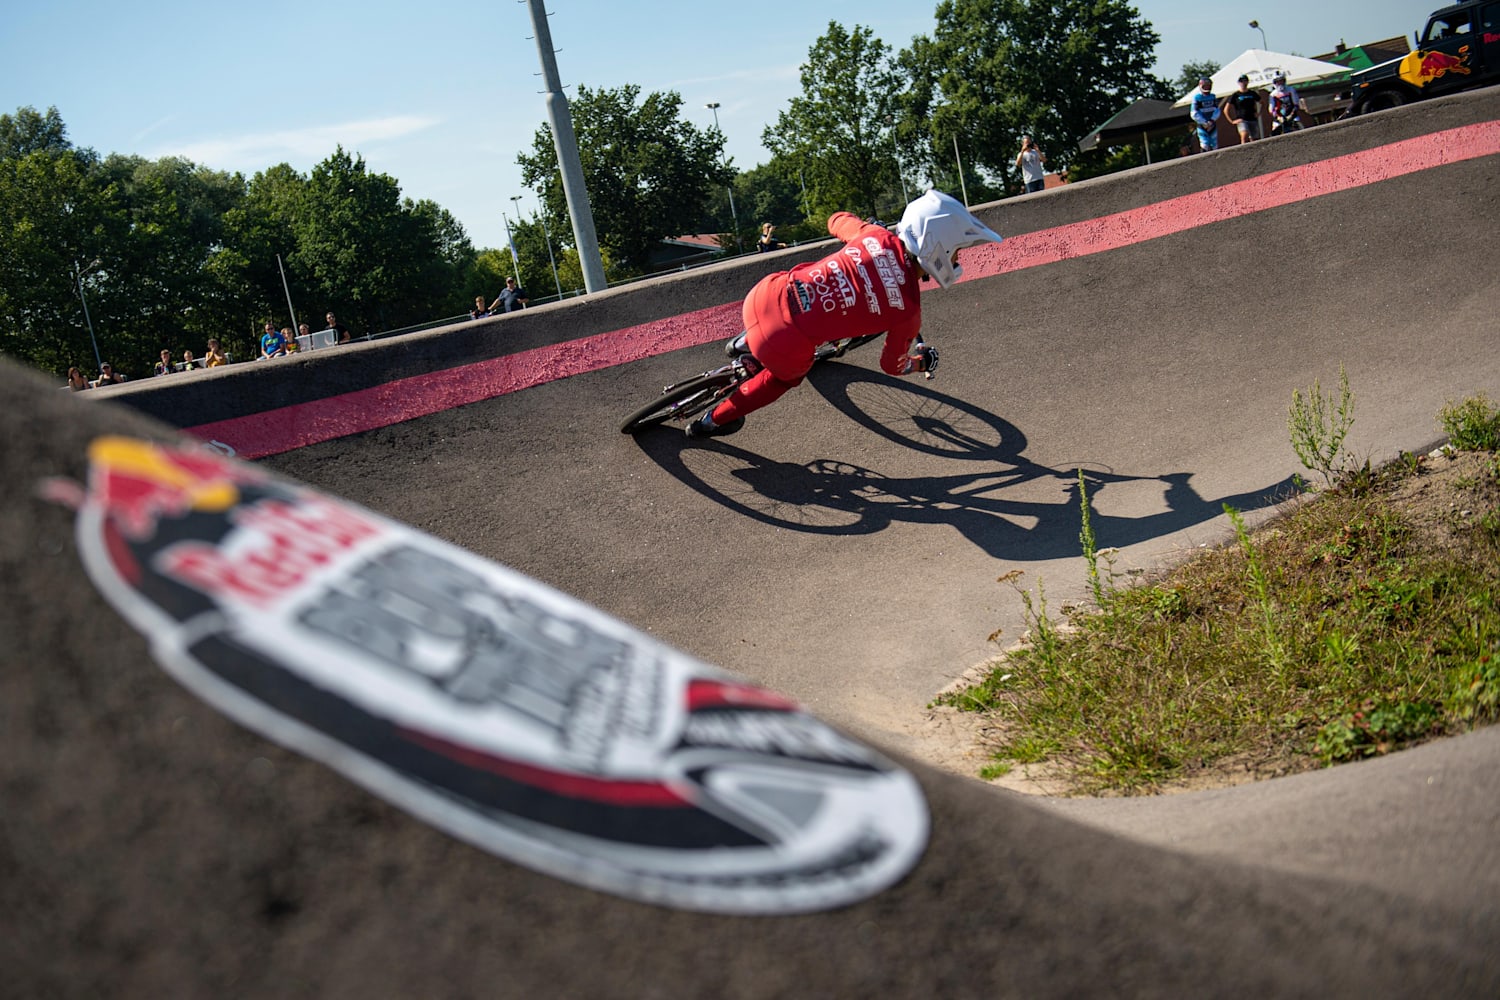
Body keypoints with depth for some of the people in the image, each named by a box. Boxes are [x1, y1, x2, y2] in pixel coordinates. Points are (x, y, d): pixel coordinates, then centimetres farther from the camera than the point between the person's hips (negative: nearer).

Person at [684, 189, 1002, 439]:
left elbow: (837, 220, 24)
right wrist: (924, 361, 32)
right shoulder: (907, 311, -8)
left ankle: (745, 344, 44)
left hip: (764, 295, 4)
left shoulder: (876, 235, 0)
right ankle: (715, 420, 45)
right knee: (786, 375, 34)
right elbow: (892, 365, 10)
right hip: (786, 347, -4)